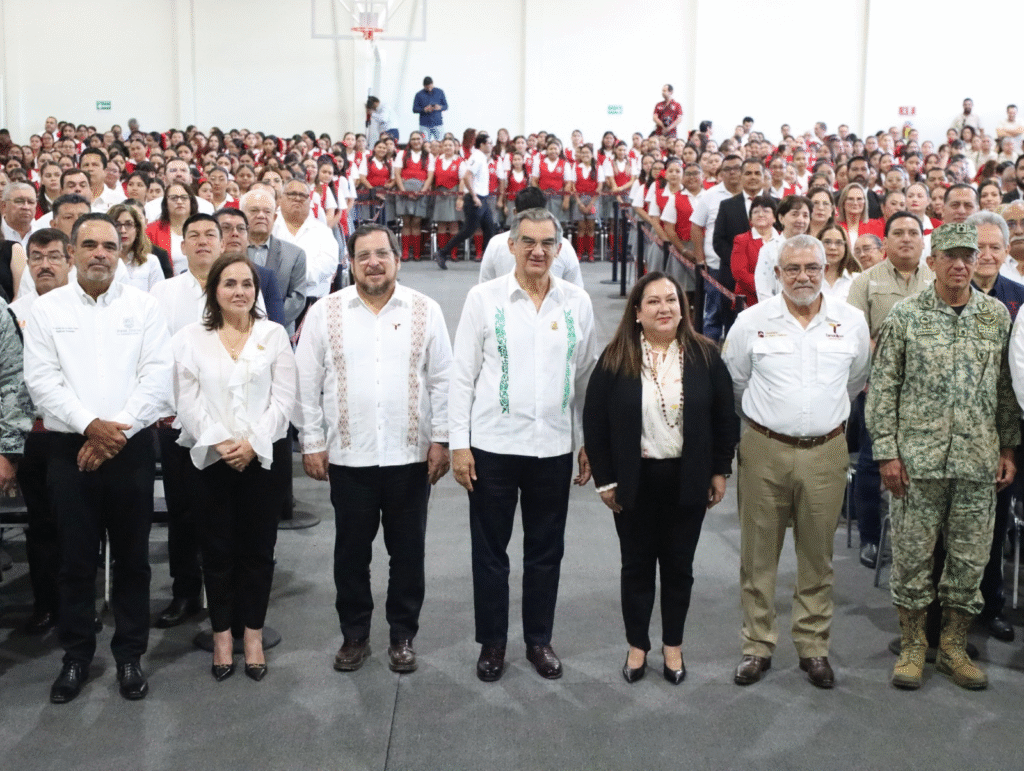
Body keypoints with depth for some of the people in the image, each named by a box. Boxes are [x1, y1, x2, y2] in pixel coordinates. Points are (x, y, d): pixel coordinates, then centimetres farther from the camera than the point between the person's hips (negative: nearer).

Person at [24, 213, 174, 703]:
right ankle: (76, 656, 22)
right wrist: (90, 425, -16)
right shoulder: (47, 309, 4)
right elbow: (42, 380, -4)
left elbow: (157, 377, -5)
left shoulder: (143, 307, 3)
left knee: (132, 557, 7)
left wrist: (117, 431, -13)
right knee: (76, 559, 8)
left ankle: (129, 654, 20)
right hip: (71, 448, 0)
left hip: (131, 447, 0)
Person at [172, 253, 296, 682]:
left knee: (258, 548, 5)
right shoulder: (191, 338, 4)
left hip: (262, 456, 0)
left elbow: (283, 400, -2)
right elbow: (188, 402, -2)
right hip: (210, 458, 0)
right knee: (218, 549, 6)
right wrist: (220, 443, -13)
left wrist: (252, 444, -12)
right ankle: (222, 635, 18)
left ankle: (253, 634, 18)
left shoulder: (274, 335, 5)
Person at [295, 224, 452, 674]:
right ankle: (354, 635, 26)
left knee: (407, 551, 10)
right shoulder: (325, 313, 1)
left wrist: (441, 439, -2)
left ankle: (403, 636, 25)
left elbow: (441, 380, 2)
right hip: (348, 456, 0)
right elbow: (307, 384, 2)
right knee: (351, 550, 10)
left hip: (411, 455, 0)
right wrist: (311, 443, -1)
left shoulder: (425, 311, 1)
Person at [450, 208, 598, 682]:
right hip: (493, 446, -1)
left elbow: (586, 377, 8)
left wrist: (587, 442, 7)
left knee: (546, 550, 12)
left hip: (554, 447, 2)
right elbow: (462, 376, -3)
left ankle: (539, 640, 29)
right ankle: (492, 642, 26)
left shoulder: (577, 302, 2)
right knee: (490, 550, 9)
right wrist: (459, 444, -6)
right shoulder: (483, 298, -4)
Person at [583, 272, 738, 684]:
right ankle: (637, 646, 25)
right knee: (637, 565, 10)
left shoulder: (705, 356, -2)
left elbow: (724, 416, 4)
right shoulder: (615, 359, -6)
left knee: (678, 565, 11)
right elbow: (594, 421, -3)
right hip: (635, 480, -1)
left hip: (687, 479, 1)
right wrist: (604, 478, -4)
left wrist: (719, 471, 3)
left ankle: (673, 646, 27)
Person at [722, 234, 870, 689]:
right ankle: (757, 646, 19)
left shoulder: (851, 322, 2)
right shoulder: (752, 321, -2)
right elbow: (732, 382, 10)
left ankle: (814, 646, 24)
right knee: (758, 554, 6)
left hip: (825, 452, 1)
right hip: (764, 450, -1)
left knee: (818, 555, 10)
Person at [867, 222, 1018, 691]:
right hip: (918, 457, -2)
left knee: (970, 558, 9)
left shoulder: (997, 315, 7)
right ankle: (913, 646, 21)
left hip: (979, 461, 3)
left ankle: (954, 648, 24)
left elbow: (1006, 388, 11)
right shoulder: (905, 315, -2)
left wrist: (1008, 448, 8)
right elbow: (883, 388, -3)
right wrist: (887, 452, -7)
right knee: (912, 555, 4)